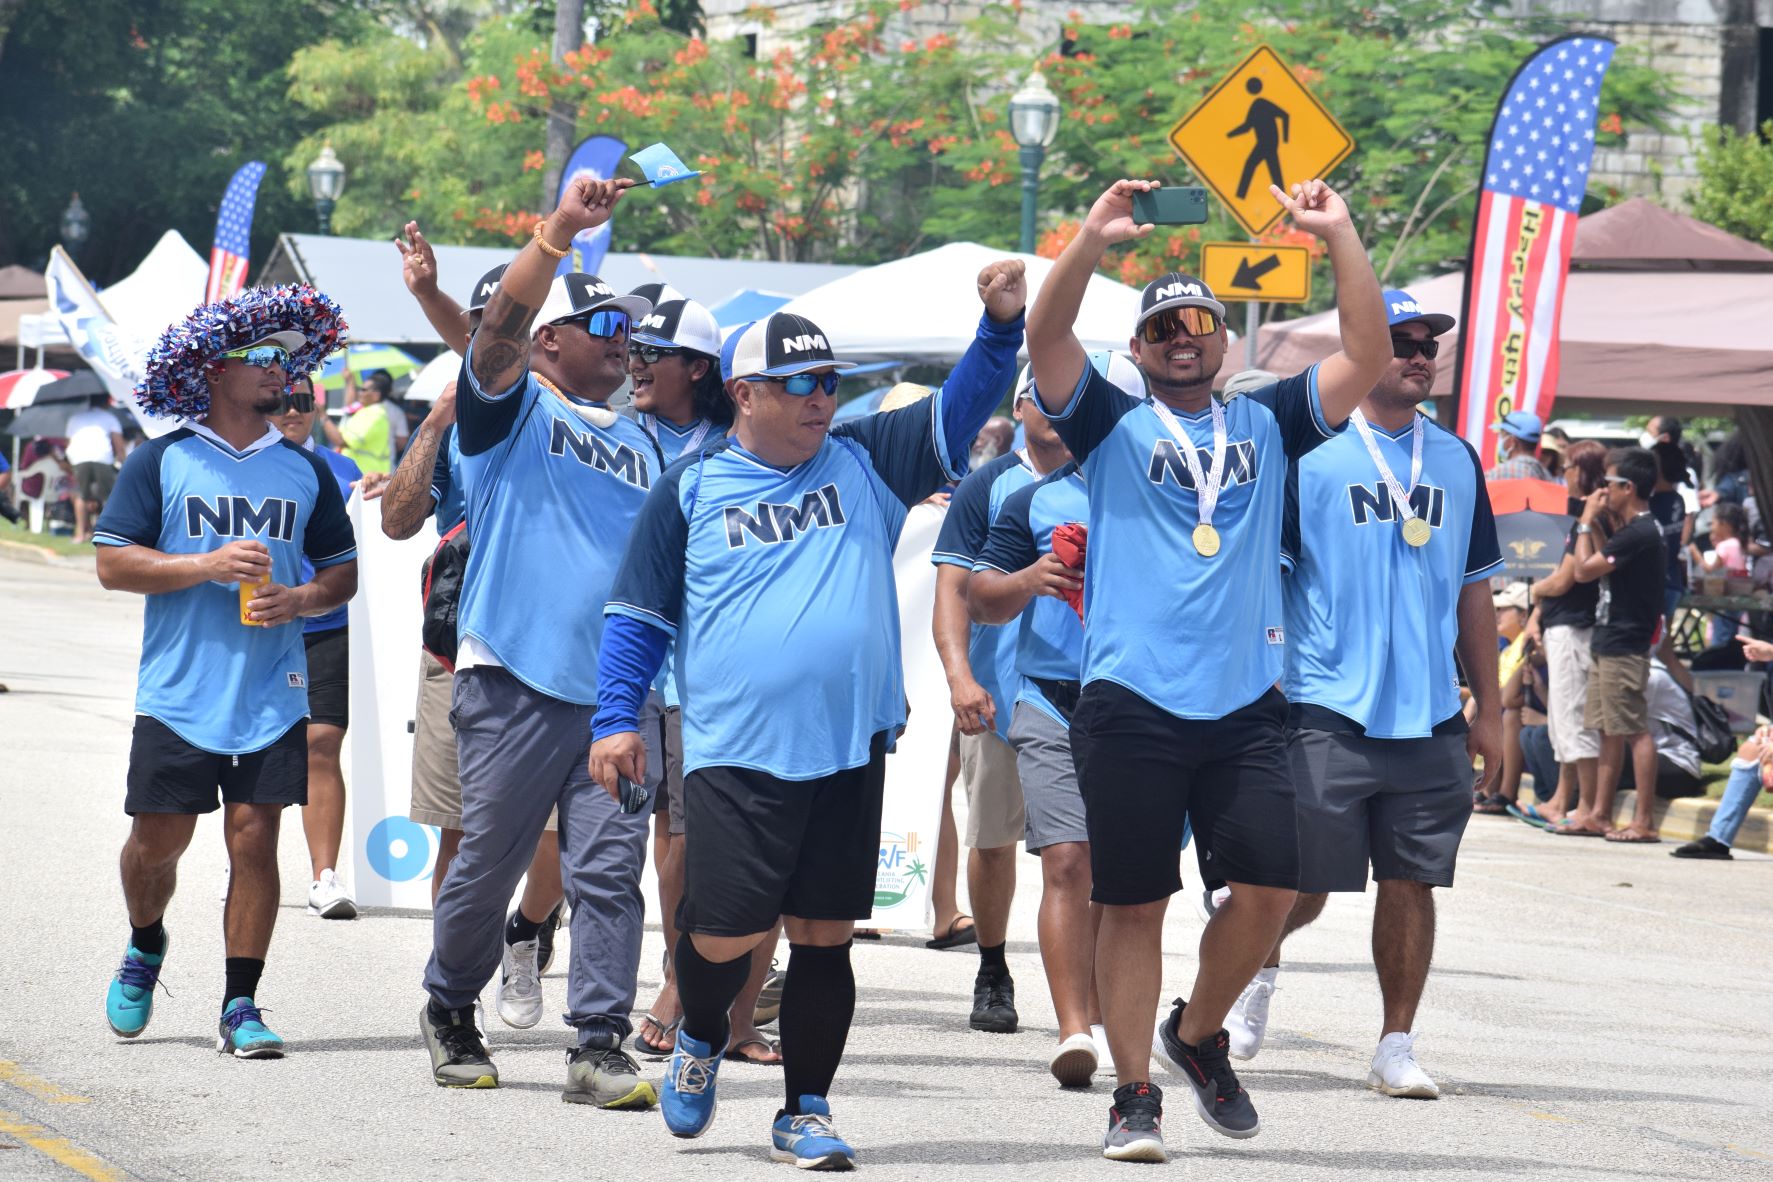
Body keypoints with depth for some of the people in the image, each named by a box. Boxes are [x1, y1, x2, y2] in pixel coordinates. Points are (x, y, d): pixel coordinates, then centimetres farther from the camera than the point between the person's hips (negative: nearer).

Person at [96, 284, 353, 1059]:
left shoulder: (306, 471, 11)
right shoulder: (161, 463, 1)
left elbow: (343, 571, 15)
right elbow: (112, 564, -3)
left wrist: (300, 599, -7)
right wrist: (206, 567, -15)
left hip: (273, 696, 2)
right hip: (177, 696, -2)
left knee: (254, 838, -5)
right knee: (158, 840, 3)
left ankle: (240, 1005, 1)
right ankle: (145, 949, 34)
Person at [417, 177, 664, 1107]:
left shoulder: (640, 447, 22)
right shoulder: (514, 408, 4)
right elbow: (502, 323, -16)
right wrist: (560, 231, -29)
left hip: (616, 688, 5)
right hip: (516, 679, -5)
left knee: (609, 868, -4)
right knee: (488, 861, 1)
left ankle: (599, 1047, -4)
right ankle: (450, 1012, 22)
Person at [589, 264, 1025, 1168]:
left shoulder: (863, 464, 10)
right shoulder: (692, 490, 5)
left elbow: (958, 413, 4)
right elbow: (637, 614, 7)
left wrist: (1000, 327, -12)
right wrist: (617, 717, -1)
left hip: (849, 750, 2)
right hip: (734, 754, -2)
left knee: (826, 938, 5)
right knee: (724, 932, -7)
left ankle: (806, 1110, 17)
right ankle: (700, 1039, 25)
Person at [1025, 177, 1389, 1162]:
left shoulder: (1266, 425, 14)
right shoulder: (1112, 426, 8)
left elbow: (1369, 357, 5)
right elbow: (1046, 337, -8)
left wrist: (1341, 236, -2)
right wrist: (1095, 239, -19)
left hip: (1246, 706, 2)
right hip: (1132, 703, -2)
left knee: (1270, 886, -6)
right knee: (1133, 902, 0)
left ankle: (1199, 1034, 19)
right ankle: (1136, 1096, 8)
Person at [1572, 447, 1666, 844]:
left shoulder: (1638, 534, -18)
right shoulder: (1634, 530, 13)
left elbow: (1584, 569, -18)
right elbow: (1604, 562, 22)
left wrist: (1586, 522, -7)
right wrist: (1597, 523, 14)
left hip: (1625, 647, -11)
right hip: (1609, 643, 11)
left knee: (1635, 731, -9)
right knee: (1609, 731, 14)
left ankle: (1645, 822, -9)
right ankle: (1601, 813, 20)